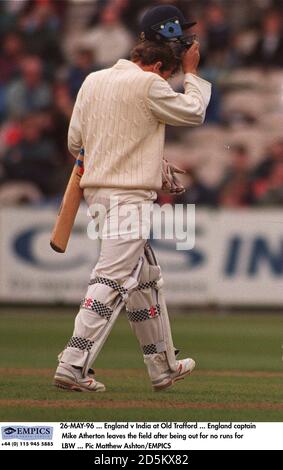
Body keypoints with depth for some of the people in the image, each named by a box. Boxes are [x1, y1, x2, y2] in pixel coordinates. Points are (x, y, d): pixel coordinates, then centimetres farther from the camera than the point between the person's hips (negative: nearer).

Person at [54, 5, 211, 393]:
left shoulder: (92, 81, 11)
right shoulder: (148, 85, -10)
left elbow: (74, 142, 13)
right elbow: (194, 113, 1)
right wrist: (191, 73, 13)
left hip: (96, 187, 9)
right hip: (130, 195, -9)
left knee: (146, 277, 18)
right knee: (113, 280, -12)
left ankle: (163, 367, 24)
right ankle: (73, 366, -21)